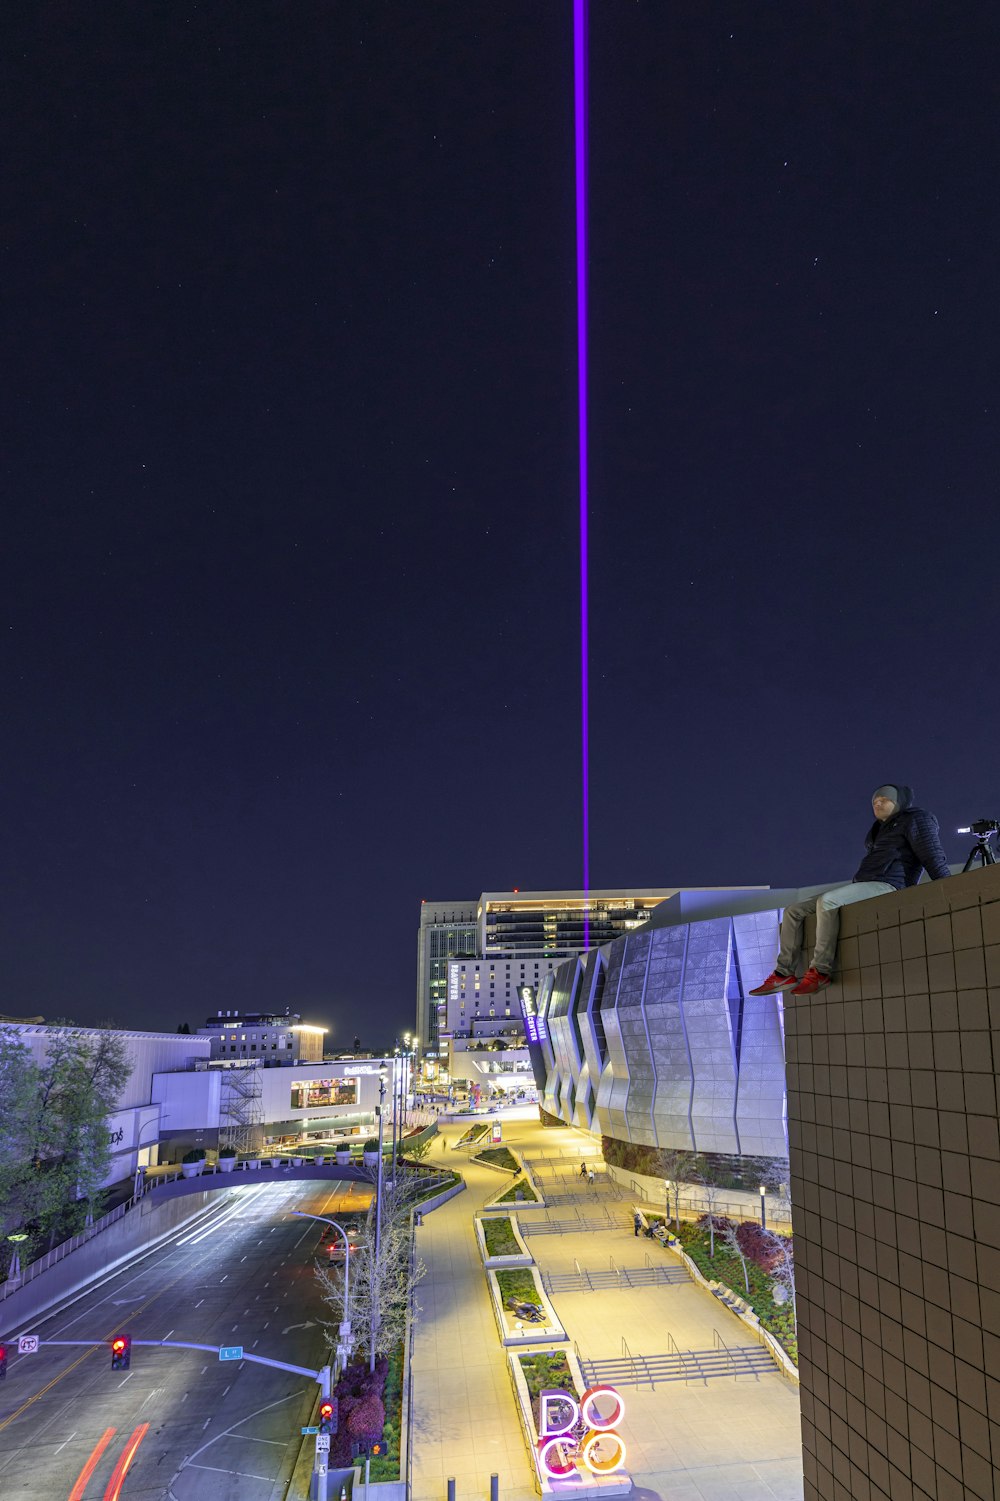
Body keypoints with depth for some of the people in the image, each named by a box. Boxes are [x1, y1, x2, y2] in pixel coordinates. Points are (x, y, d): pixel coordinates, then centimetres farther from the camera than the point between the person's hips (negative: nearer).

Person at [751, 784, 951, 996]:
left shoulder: (915, 819, 5)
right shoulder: (880, 829, 30)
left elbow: (933, 856, -7)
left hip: (887, 885, -9)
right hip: (860, 886, 9)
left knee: (826, 901, -35)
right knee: (794, 910, -2)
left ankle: (820, 972, -33)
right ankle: (784, 973, -11)